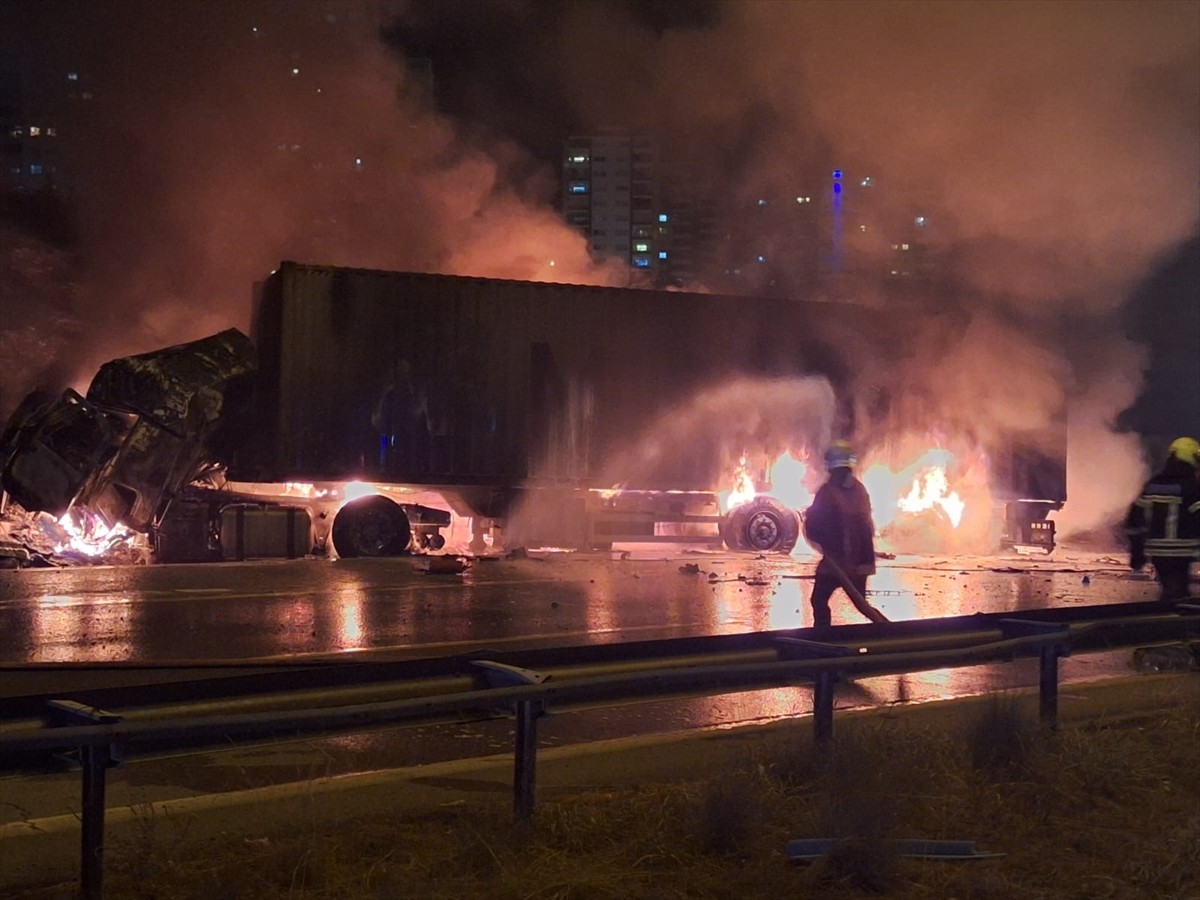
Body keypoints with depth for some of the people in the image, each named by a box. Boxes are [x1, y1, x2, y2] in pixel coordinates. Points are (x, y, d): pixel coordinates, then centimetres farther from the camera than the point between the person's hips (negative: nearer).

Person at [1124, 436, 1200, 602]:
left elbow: (1135, 519, 13)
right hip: (1181, 554, -7)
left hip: (1156, 552, 7)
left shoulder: (1152, 485, 10)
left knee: (1168, 590, 21)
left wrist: (1136, 551, 21)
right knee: (1177, 594, -6)